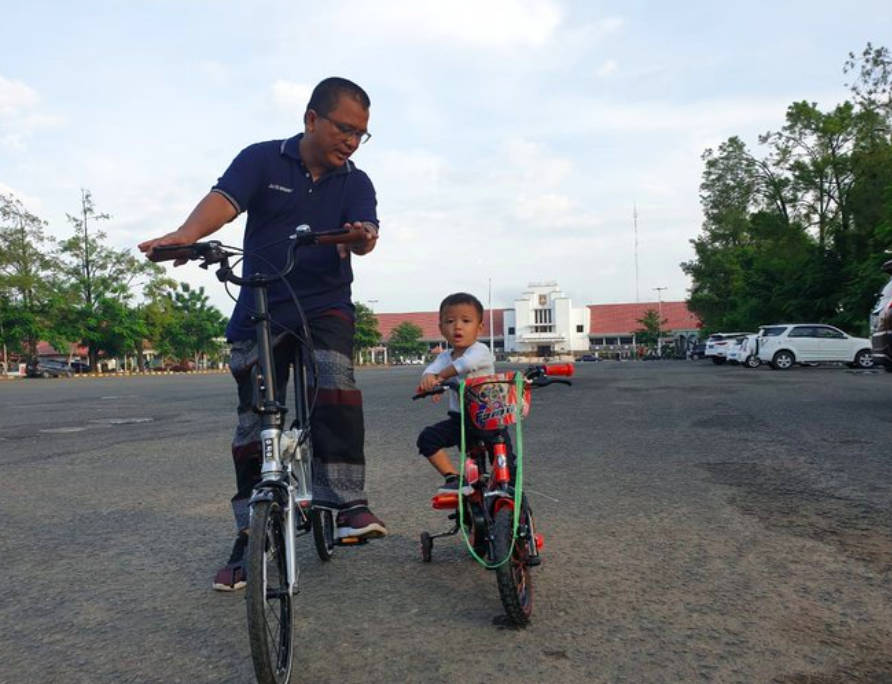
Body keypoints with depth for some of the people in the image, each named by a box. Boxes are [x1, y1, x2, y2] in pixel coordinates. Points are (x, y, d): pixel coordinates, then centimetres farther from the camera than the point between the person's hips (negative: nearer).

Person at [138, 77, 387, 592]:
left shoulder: (356, 183, 5)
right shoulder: (262, 160, 0)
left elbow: (364, 235, -12)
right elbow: (224, 199, -17)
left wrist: (363, 236, -37)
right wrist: (187, 234, -38)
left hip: (325, 305, 0)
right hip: (259, 312, 0)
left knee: (336, 383, -30)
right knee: (253, 427, 4)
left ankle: (347, 501, -23)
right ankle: (251, 535, 17)